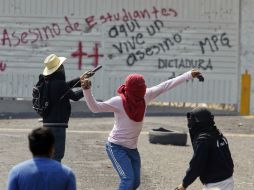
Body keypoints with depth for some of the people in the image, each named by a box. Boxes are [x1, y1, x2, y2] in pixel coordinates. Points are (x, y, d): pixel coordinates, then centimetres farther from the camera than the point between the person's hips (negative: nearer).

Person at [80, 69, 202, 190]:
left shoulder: (145, 96, -5)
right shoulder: (119, 101, -21)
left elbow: (165, 86, 1)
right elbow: (95, 107, -27)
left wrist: (189, 75, 5)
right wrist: (87, 90, -43)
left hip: (132, 148, 7)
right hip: (116, 147, -7)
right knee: (128, 179, -20)